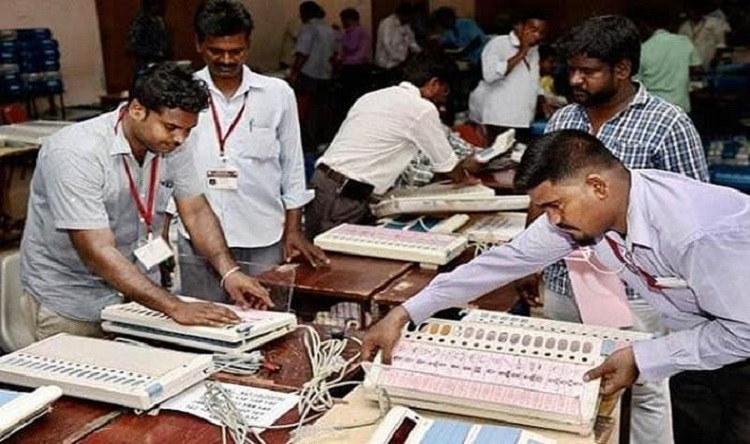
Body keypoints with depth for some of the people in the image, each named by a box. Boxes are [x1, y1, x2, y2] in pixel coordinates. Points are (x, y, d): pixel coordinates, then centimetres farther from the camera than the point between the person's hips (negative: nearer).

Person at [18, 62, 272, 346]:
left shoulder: (171, 145, -8)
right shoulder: (77, 154, -28)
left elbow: (197, 212, -2)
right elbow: (98, 253, -32)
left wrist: (228, 271, -19)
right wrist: (175, 308, -38)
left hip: (133, 291, 5)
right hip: (68, 304, -5)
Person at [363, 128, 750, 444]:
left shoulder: (703, 233, -39)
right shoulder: (576, 210, -17)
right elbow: (508, 259, -11)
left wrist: (643, 358, -25)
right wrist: (405, 314, -12)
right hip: (696, 345, 6)